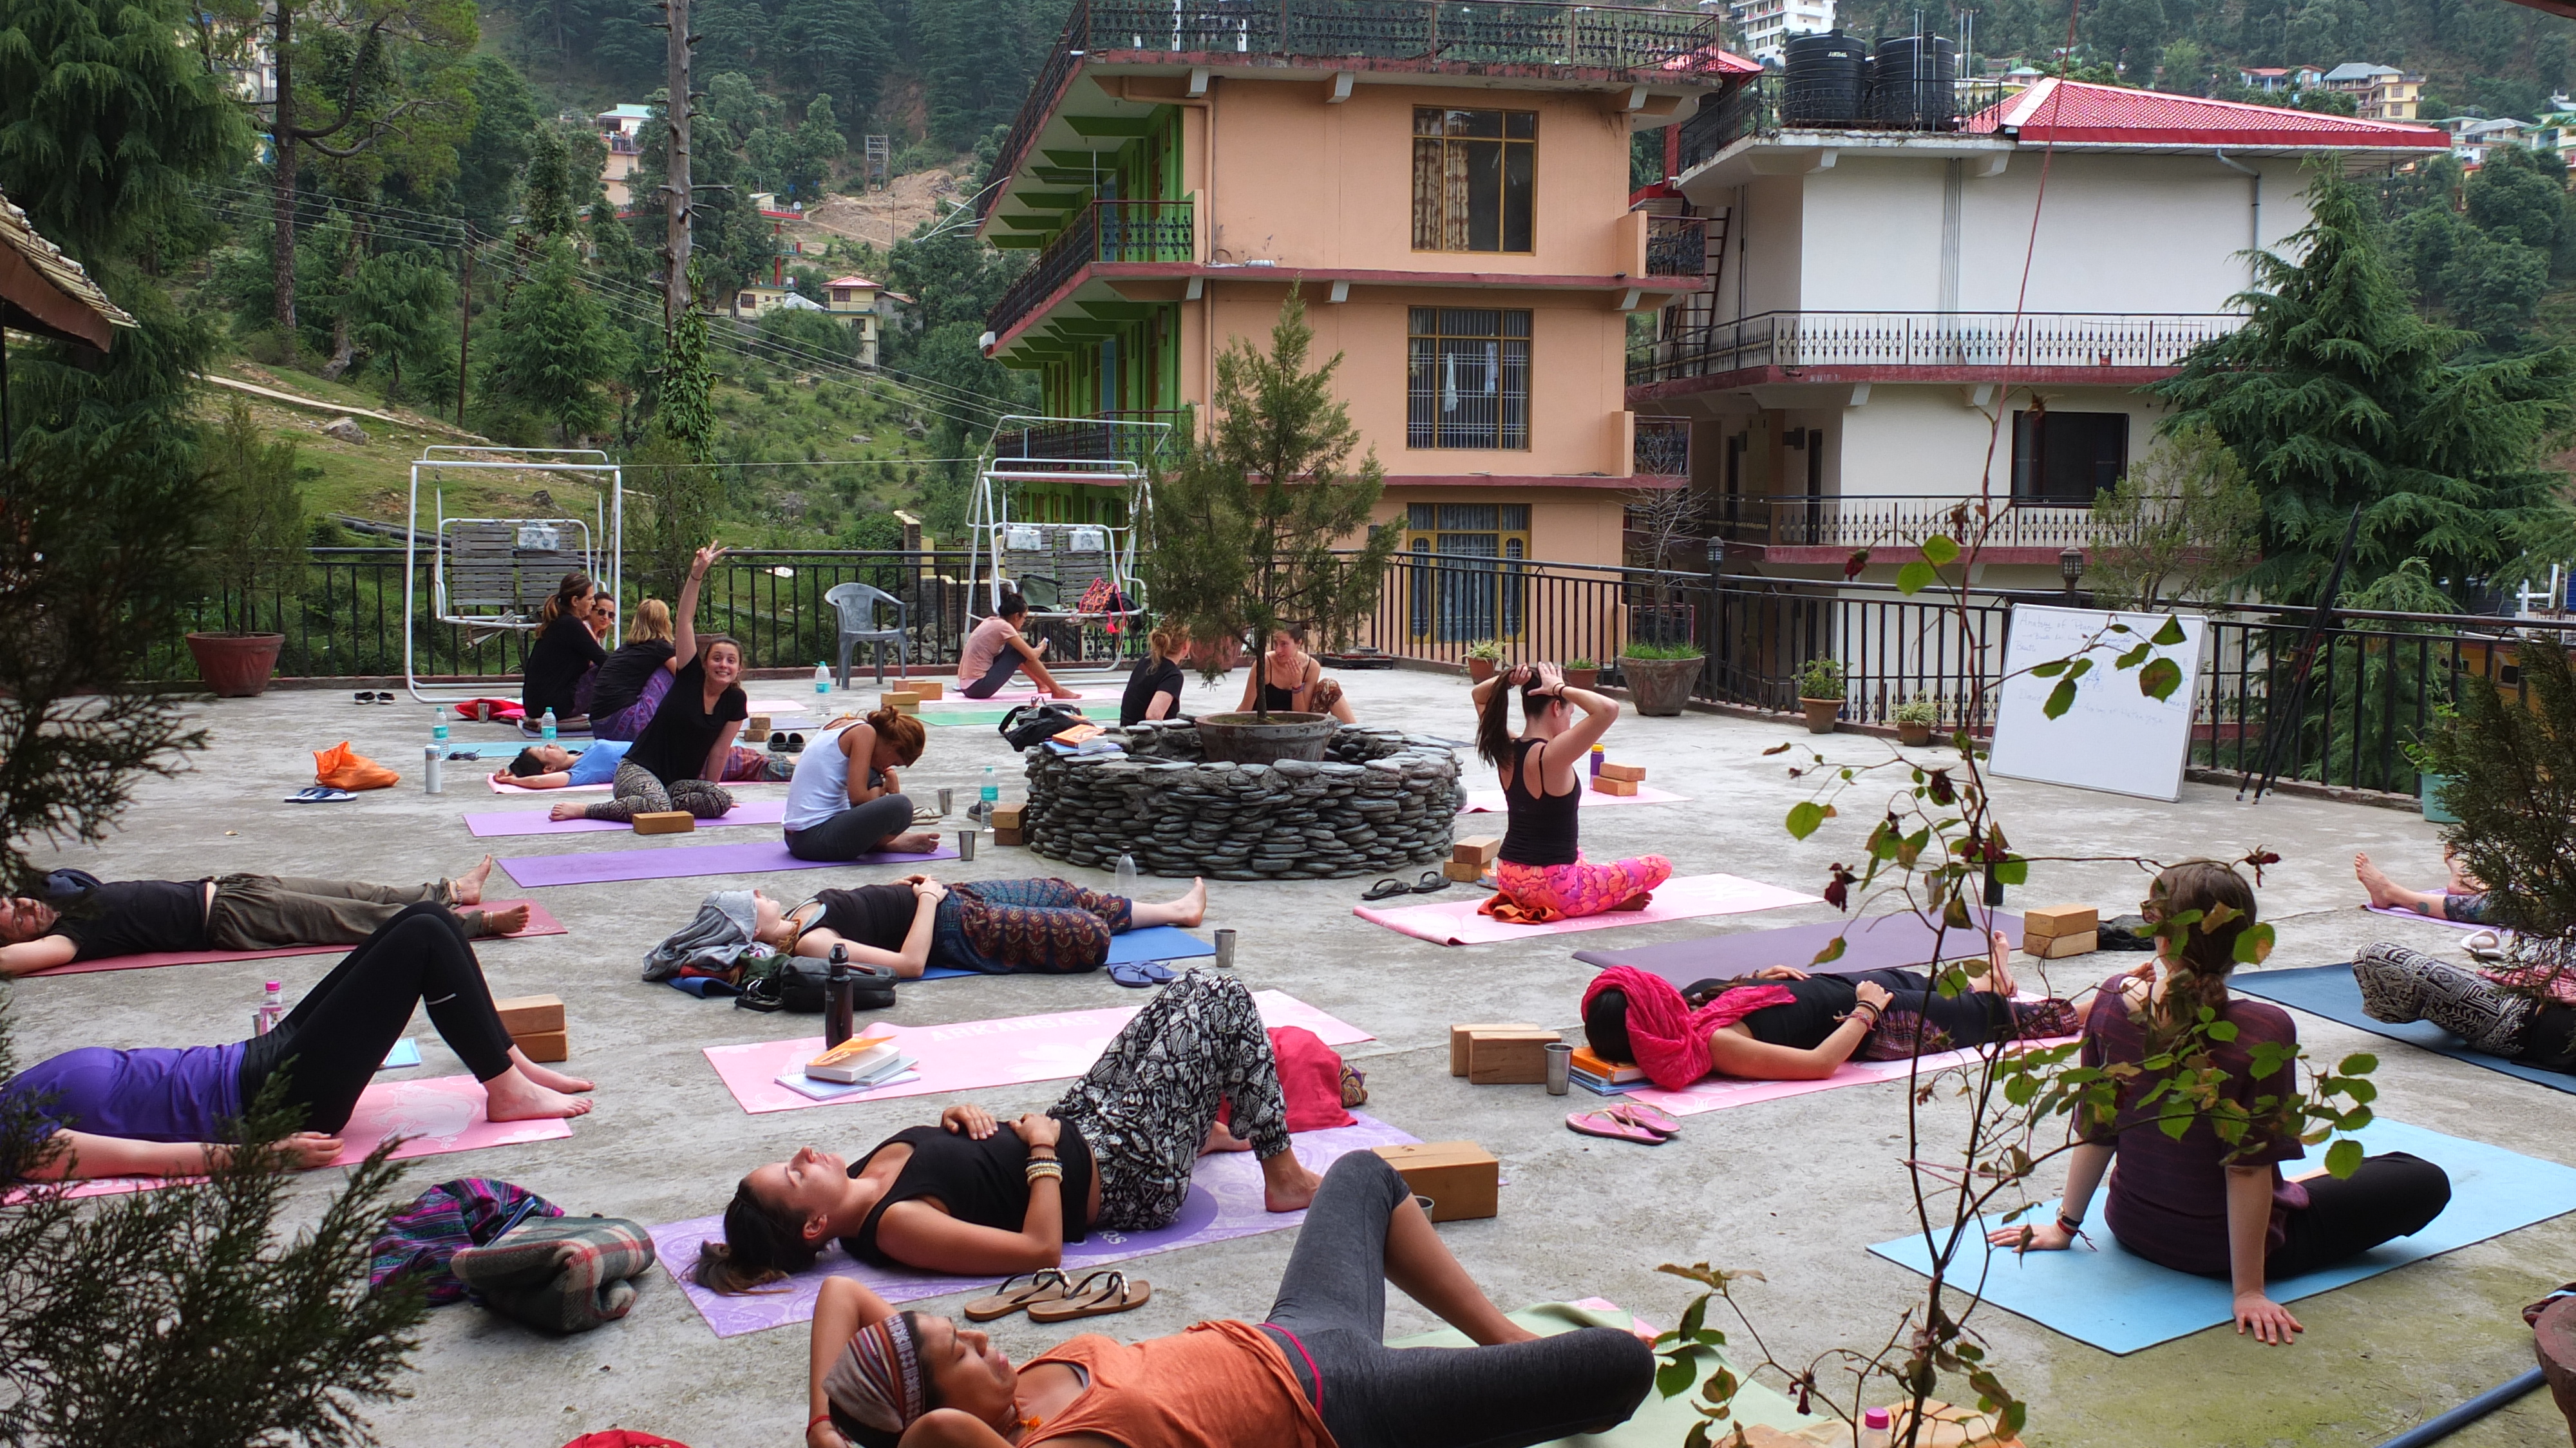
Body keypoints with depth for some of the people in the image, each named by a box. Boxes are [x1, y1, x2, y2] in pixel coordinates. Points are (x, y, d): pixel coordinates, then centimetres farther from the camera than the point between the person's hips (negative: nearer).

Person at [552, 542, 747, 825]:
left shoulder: (736, 702, 1)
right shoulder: (691, 677, -6)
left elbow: (720, 751, 5)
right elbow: (686, 621, -14)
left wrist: (710, 791, 7)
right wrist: (696, 575, -24)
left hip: (682, 780, 4)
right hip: (638, 770, -4)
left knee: (722, 802, -25)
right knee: (658, 808, -36)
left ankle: (661, 801, -6)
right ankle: (583, 810, -14)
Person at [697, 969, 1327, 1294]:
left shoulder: (870, 1171, -5)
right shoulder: (894, 1226, -30)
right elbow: (1041, 1249, -32)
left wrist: (956, 1119, -4)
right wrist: (1045, 1151, -22)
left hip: (1076, 1130, 9)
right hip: (1127, 1178, -9)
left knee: (1194, 989, 16)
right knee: (1224, 998, -6)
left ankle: (1204, 1130, 39)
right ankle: (1282, 1175, 10)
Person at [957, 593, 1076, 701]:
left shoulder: (990, 622, 12)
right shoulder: (1004, 626, -13)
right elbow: (1032, 655, -14)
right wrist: (1041, 648, 7)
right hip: (980, 687, -9)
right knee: (1022, 653, -4)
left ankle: (1042, 684, 32)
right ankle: (1057, 690, 2)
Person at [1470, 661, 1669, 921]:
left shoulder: (1505, 750, -1)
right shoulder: (1552, 755, -23)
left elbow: (1479, 696, 17)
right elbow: (1609, 709, -34)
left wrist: (1508, 681, -3)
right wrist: (1560, 688, -22)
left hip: (1507, 878, 8)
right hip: (1552, 887, -7)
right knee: (1661, 867, 6)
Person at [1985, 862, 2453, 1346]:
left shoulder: (2112, 1002, -16)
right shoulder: (2263, 1031, -29)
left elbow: (2095, 1132, -6)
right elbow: (2248, 1169, -24)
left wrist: (2065, 1227, 7)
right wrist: (2248, 1290, -15)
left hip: (2132, 1229, 5)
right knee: (2426, 1182, 9)